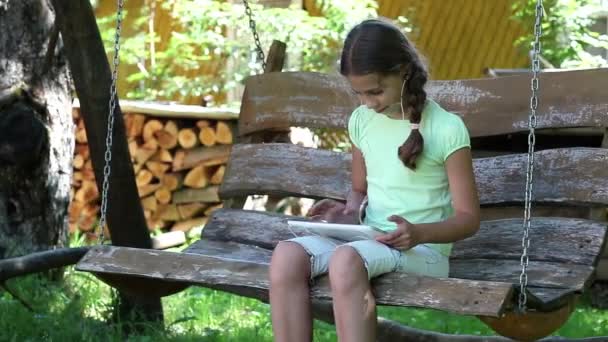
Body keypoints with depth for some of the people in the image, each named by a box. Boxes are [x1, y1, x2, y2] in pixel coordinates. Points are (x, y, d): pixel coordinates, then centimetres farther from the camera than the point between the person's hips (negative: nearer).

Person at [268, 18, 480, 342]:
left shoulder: (446, 129, -8)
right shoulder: (361, 121, 10)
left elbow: (467, 218, -5)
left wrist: (420, 233, -25)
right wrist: (350, 212, -1)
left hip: (421, 251, -5)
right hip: (368, 241, 6)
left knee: (346, 260, -38)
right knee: (286, 255, -25)